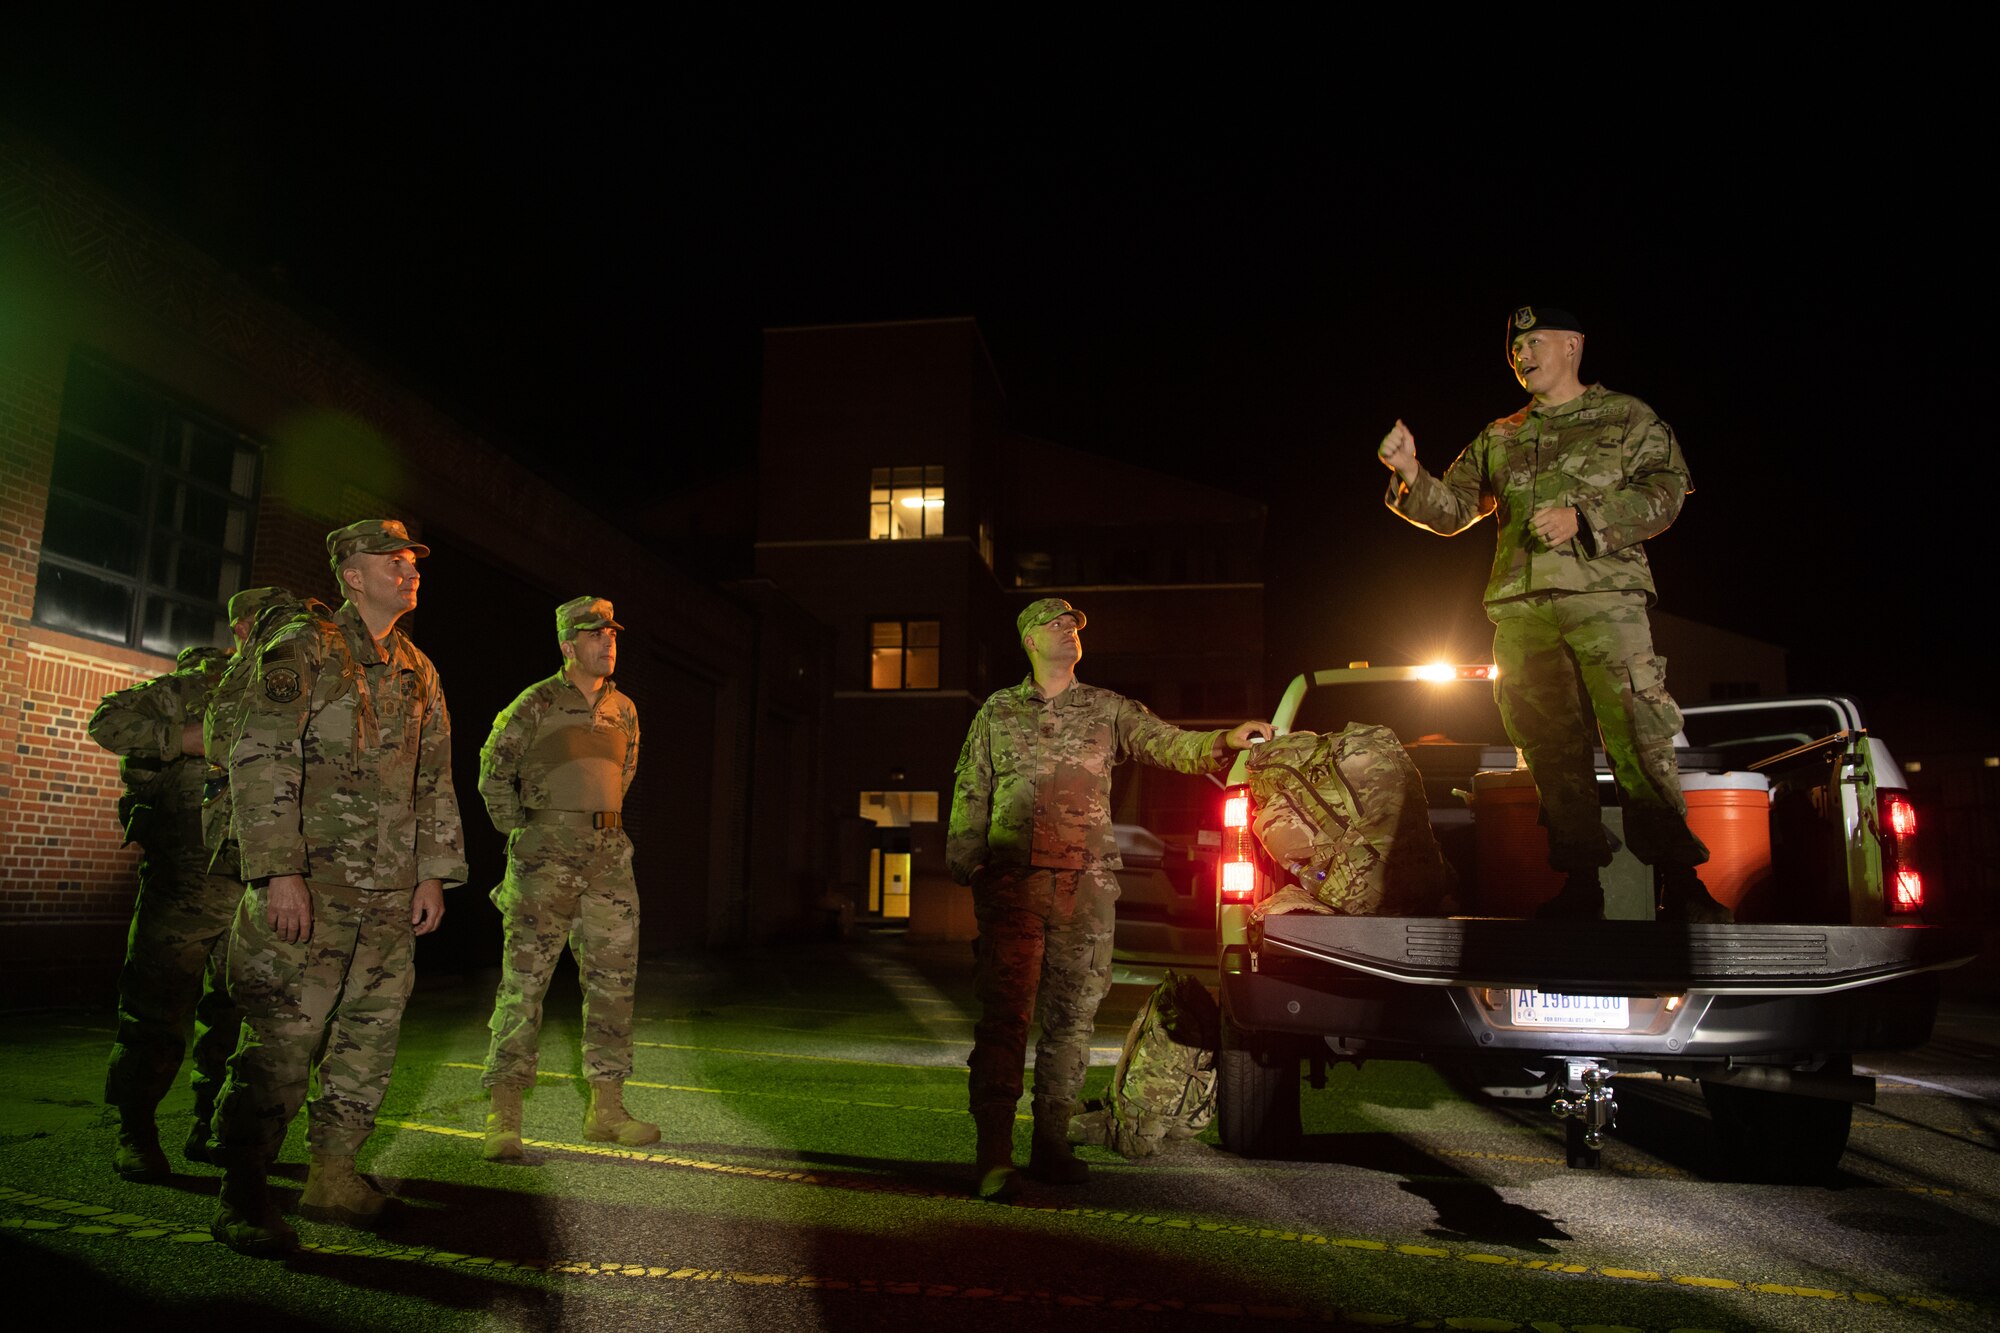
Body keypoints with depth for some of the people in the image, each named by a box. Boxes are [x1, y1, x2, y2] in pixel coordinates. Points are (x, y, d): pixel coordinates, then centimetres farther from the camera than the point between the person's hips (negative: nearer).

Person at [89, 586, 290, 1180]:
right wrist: (188, 739, -20)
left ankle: (212, 1130, 20)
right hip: (185, 880, -5)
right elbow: (108, 720, -9)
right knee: (158, 1010, -1)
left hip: (254, 886, 5)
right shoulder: (192, 687, -3)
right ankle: (135, 1135, 12)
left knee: (243, 1011, 8)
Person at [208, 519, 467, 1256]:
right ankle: (241, 1196, 8)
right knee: (282, 1039, -5)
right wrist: (280, 870, -18)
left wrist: (435, 873, 12)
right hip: (309, 887, -6)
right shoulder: (304, 649, -4)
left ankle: (332, 1176, 24)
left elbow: (435, 780, 19)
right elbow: (262, 763, -11)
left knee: (371, 1035, 10)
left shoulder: (419, 672, 16)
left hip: (391, 892, 7)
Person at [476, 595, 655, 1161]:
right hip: (546, 858, -5)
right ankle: (504, 1115, 1)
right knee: (525, 978, -5)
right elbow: (494, 772, 4)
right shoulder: (536, 703, -2)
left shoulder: (624, 710, 13)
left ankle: (606, 1109, 15)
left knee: (614, 980, 6)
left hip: (610, 856, 6)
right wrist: (520, 832, 2)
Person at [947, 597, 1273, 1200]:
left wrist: (1222, 740, -11)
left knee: (1071, 1017, 5)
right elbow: (970, 793, 12)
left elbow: (1166, 742, 5)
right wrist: (964, 861, 3)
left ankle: (1050, 1144, 16)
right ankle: (994, 1154, -2)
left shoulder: (1107, 709, 15)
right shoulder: (997, 711, 13)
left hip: (1086, 885, 2)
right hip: (1012, 881, -2)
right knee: (1005, 1013, -6)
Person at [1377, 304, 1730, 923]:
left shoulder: (1628, 417, 15)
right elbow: (1450, 510, 19)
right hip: (1520, 606, 4)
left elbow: (1664, 491, 2)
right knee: (1552, 750, 2)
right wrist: (1410, 474, 0)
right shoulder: (1498, 439, 25)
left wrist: (1584, 517, -12)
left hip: (1603, 596, -4)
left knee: (1637, 743, -14)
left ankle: (1679, 885, -10)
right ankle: (1581, 884, 9)